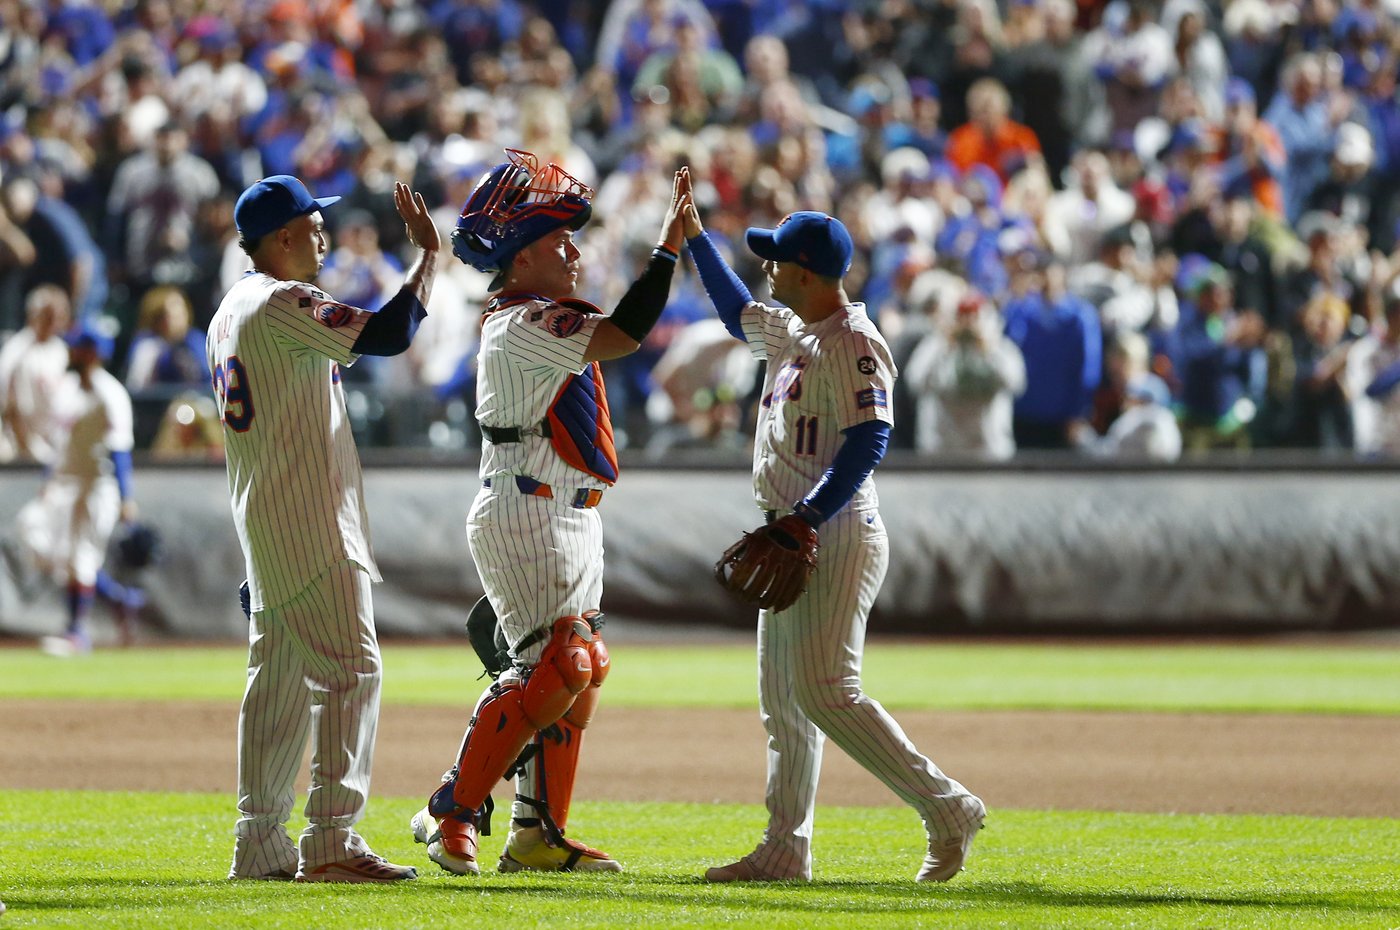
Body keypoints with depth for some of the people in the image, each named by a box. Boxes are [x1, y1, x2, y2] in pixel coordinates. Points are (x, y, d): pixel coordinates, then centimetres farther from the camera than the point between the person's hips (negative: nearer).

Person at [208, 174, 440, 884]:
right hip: (309, 525, -10)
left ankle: (260, 845, 11)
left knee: (279, 679, 11)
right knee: (350, 669, -11)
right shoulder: (284, 305, -13)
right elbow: (386, 334, -23)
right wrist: (427, 253, -13)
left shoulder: (229, 313, 18)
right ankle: (331, 842, -17)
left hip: (261, 527, 10)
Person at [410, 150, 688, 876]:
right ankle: (453, 815, -9)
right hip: (525, 521, -11)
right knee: (552, 668, -16)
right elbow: (622, 335, -26)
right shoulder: (524, 324, -18)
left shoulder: (532, 317, 15)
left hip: (570, 521, 11)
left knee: (578, 674, 11)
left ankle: (538, 834, 15)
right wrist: (668, 249, -21)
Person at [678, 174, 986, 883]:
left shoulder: (850, 344, -16)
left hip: (837, 534, -10)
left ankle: (947, 809, -14)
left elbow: (868, 441, -26)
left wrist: (805, 521, -31)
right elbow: (740, 316, 36)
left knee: (823, 692, -17)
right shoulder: (794, 332, 14)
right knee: (782, 699, 11)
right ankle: (785, 850, 15)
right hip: (795, 537, 10)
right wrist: (695, 238, 34)